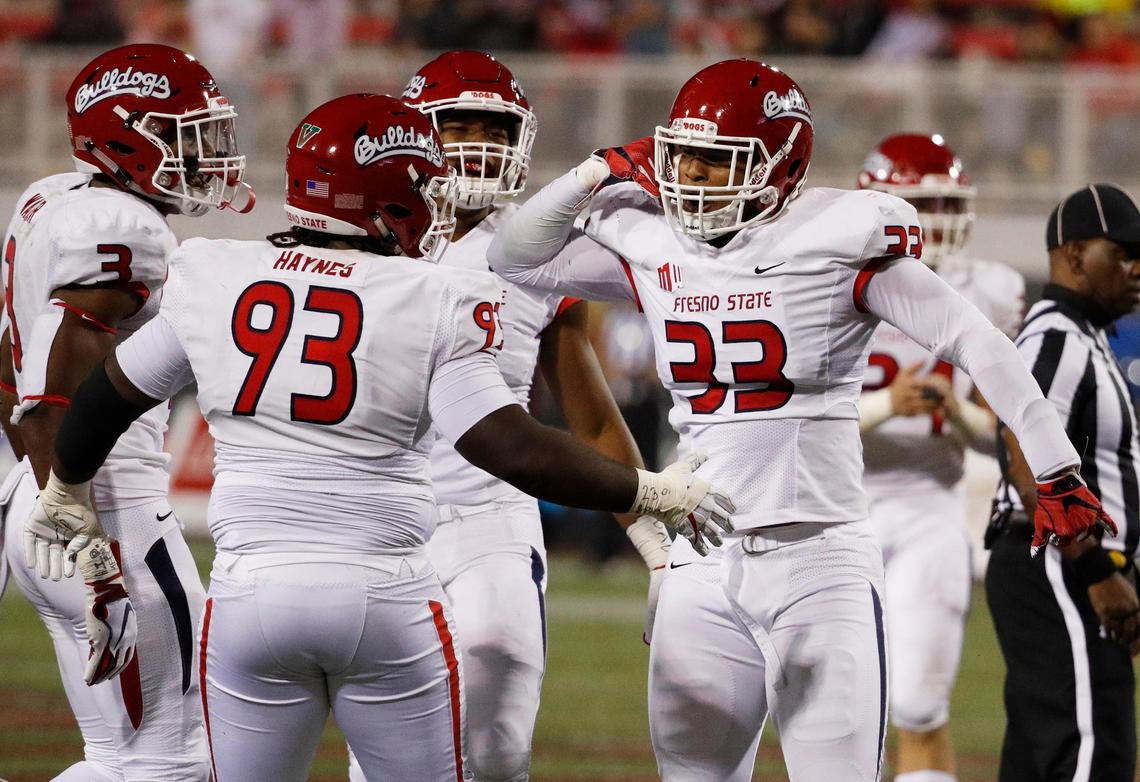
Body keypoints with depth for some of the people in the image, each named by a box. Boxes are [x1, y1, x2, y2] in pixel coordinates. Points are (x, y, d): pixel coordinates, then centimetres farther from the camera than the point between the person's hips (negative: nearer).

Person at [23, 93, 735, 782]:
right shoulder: (435, 304, -7)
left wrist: (66, 488, 38)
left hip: (251, 593, 3)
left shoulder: (211, 280, 4)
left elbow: (108, 397, 17)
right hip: (385, 593, -2)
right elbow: (510, 448, -14)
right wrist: (653, 493, -2)